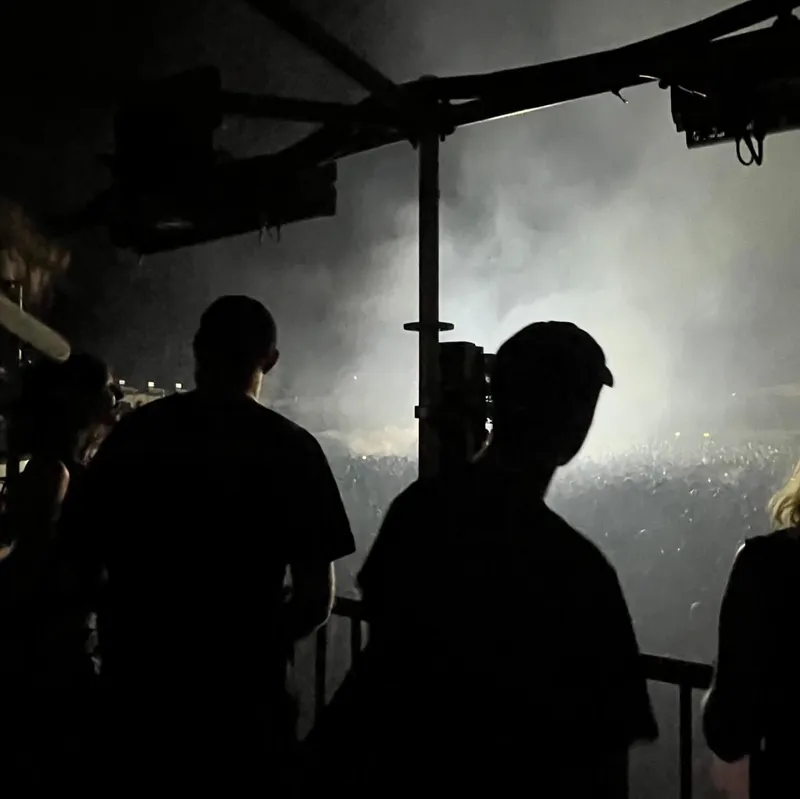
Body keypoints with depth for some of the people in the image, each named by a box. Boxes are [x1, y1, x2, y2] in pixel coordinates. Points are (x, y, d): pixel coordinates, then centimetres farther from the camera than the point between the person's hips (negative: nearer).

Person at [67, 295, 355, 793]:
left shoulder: (135, 432, -1)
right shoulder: (290, 448, -7)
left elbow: (83, 561, 3)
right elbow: (317, 600, -8)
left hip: (137, 686, 3)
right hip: (243, 696, -2)